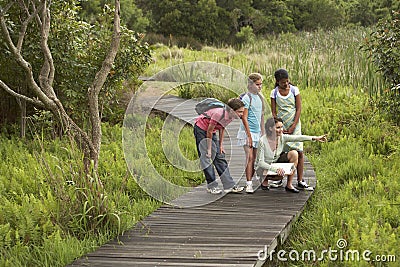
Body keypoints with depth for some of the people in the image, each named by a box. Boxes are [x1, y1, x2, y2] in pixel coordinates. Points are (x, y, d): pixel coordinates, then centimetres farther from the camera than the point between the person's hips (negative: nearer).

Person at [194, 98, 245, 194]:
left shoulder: (231, 116, -10)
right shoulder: (219, 114, -33)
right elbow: (209, 131, -24)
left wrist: (220, 145, 8)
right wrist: (209, 149, -17)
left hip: (211, 132, 8)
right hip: (200, 129, -8)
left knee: (220, 157, 4)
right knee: (206, 158, -8)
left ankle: (229, 186, 4)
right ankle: (212, 186, -2)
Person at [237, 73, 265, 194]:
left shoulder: (260, 97, 12)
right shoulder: (247, 98, -10)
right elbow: (244, 117, -13)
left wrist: (262, 132, 18)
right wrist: (249, 135, -16)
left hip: (257, 133, 7)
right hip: (247, 132, -7)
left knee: (255, 159, 6)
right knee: (250, 157, -12)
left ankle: (250, 180, 13)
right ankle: (249, 184, -13)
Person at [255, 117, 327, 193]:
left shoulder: (282, 137, -13)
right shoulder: (262, 141, -27)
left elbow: (298, 138, -22)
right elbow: (260, 162, -28)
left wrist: (315, 138, -33)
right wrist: (275, 169, -42)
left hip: (276, 162, 6)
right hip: (263, 167, -6)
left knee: (294, 153, -17)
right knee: (281, 174, -36)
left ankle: (289, 185, -9)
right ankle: (265, 179, 1)